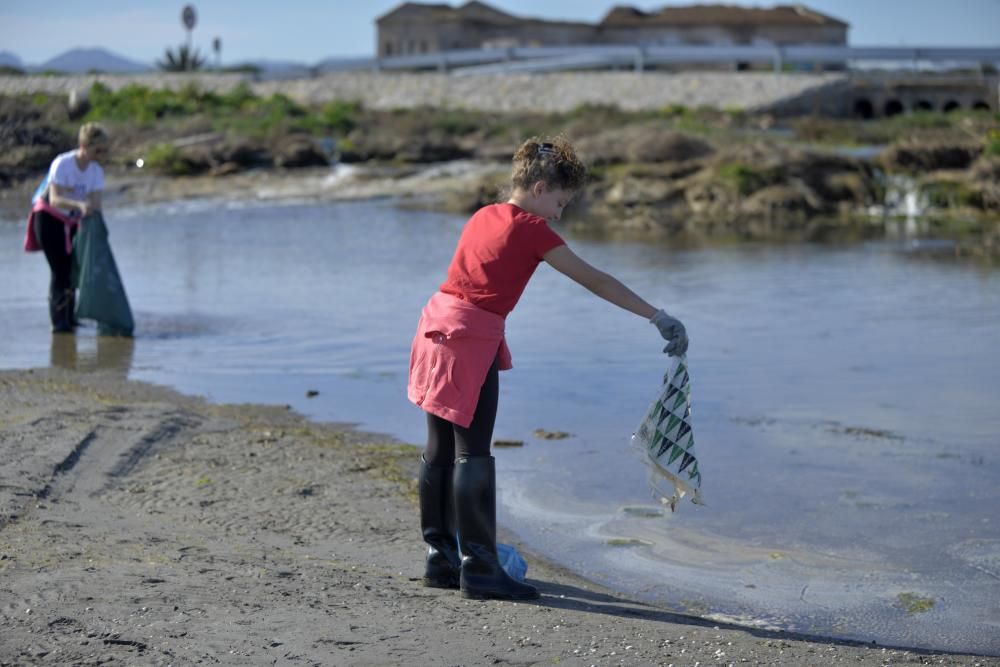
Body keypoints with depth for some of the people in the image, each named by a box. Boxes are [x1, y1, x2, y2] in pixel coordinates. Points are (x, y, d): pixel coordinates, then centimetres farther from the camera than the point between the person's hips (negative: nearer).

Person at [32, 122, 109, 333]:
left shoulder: (96, 171, -5)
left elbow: (95, 202, -12)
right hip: (49, 219, -6)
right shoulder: (62, 164, -23)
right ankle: (58, 322, -14)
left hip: (72, 223, 6)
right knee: (59, 270, -14)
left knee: (73, 268, 2)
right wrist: (79, 205, -48)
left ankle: (68, 318, 13)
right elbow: (55, 199, -32)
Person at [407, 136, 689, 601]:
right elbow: (593, 280, -8)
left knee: (440, 452, 11)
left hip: (437, 321, 8)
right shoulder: (531, 230, -7)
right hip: (473, 338, -8)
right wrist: (657, 317, -6)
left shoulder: (483, 216, 16)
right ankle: (479, 569, -4)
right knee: (473, 455, -7)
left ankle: (440, 559, 18)